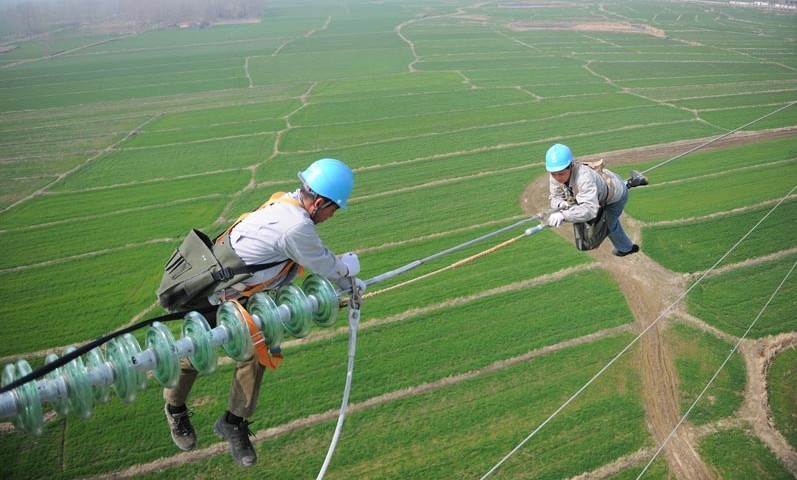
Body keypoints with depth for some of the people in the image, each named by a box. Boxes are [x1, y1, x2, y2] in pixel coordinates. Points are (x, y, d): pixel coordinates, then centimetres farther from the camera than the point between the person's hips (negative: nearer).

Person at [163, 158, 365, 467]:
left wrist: (346, 282, 14)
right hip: (207, 296, -8)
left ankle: (234, 423, 24)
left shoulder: (289, 203, -5)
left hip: (237, 295, 8)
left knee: (255, 351, 6)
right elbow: (326, 266, -16)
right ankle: (175, 409, 42)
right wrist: (348, 267, 5)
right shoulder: (296, 227, -34)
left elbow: (319, 253, 10)